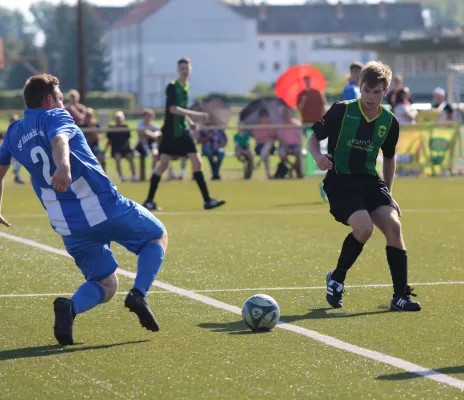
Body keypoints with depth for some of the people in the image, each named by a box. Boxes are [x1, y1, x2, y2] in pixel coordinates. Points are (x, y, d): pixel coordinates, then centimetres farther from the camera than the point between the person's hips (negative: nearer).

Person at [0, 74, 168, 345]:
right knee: (158, 236, 21)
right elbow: (59, 140, -23)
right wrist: (63, 166, -45)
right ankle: (139, 294, -4)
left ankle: (71, 307, -16)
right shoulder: (54, 117, 0)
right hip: (106, 207, -5)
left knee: (105, 286, 18)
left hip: (69, 228, 5)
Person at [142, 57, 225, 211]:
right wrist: (196, 114, -27)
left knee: (197, 162, -2)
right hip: (171, 132, -7)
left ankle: (207, 200, 0)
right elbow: (173, 109, -24)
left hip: (184, 131, 7)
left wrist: (190, 122, 8)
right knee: (163, 164, -4)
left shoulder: (186, 87, 11)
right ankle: (149, 200, 7)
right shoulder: (172, 87, -12)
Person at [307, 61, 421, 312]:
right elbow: (314, 137, 1)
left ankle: (400, 296, -11)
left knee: (393, 224, -17)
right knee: (363, 227, -27)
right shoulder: (341, 111, -7)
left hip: (370, 181, 4)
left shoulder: (389, 122, 5)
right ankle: (337, 278, 0)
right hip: (340, 181, -4)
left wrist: (387, 194, 19)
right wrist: (318, 156, -21)